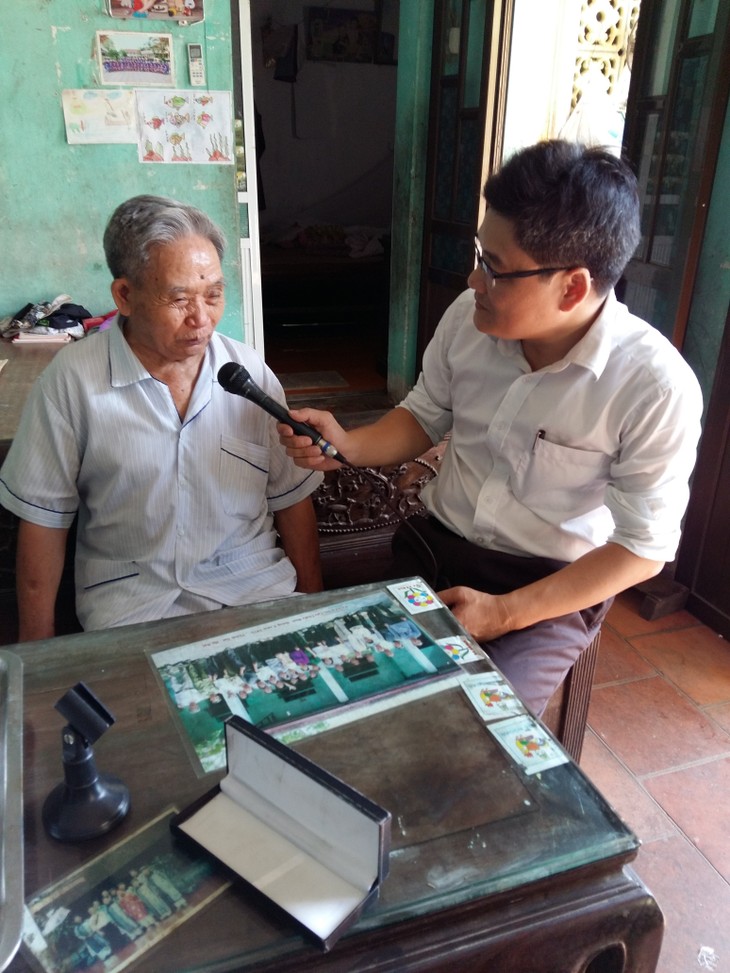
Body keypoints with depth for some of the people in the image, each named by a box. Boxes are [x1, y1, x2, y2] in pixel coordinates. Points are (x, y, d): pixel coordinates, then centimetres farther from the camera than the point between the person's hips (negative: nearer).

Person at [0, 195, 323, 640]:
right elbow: (44, 517, 0)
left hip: (257, 583, 3)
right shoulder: (71, 379, -6)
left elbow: (291, 499, 6)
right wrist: (38, 645, 1)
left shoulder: (251, 372, 0)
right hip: (130, 598, -2)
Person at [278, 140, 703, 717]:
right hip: (435, 545, 4)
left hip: (554, 585, -3)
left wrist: (505, 613, -19)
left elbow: (645, 547, -14)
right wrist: (349, 447, -12)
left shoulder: (656, 387, -21)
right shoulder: (469, 318, -9)